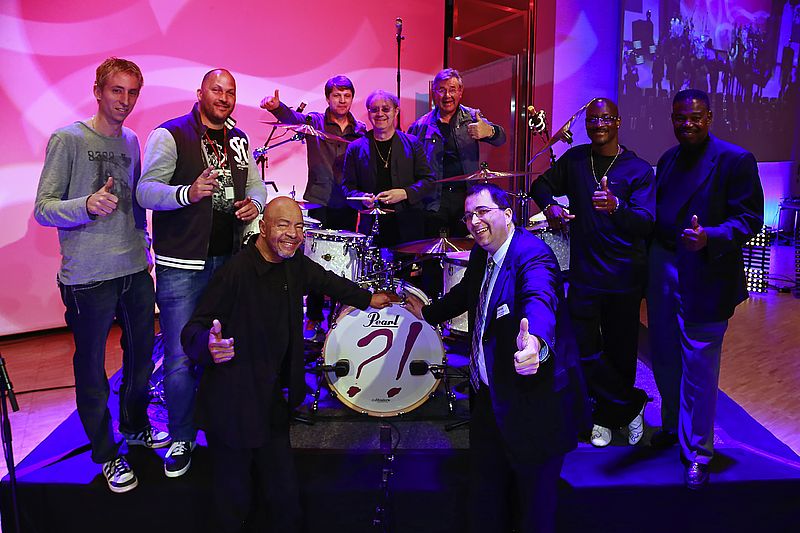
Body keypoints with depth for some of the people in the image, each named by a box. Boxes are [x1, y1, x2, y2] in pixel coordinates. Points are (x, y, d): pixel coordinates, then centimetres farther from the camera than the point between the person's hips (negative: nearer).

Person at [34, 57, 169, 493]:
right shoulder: (67, 139, -8)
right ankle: (106, 452, 24)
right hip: (89, 277, -6)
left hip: (136, 271, 6)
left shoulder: (130, 142, 11)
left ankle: (135, 426, 39)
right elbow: (43, 209, -12)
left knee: (141, 355, 17)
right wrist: (87, 205, -29)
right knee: (92, 368, 6)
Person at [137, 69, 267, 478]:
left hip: (230, 259, 6)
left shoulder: (239, 139, 13)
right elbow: (145, 190, -13)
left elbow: (256, 183, 20)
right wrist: (187, 193, -32)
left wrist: (254, 203, -4)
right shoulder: (170, 134, -6)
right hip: (181, 264, -5)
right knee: (181, 357, -2)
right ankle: (181, 439, 19)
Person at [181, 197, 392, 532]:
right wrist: (210, 345, -43)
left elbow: (324, 280, 24)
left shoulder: (295, 265, 4)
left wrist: (368, 299, 33)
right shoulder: (236, 272, -20)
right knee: (235, 500, 6)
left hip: (272, 402, 7)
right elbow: (193, 330, -21)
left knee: (285, 497, 11)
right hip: (232, 408, -6)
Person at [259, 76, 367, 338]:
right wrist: (276, 106, -40)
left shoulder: (360, 130, 10)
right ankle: (314, 318, 11)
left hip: (348, 205, 2)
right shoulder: (314, 122, 2)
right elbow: (293, 117, -18)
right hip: (319, 203, -2)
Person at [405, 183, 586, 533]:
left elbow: (540, 298, -43)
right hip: (489, 396, 8)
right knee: (484, 501, 21)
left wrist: (534, 341, -64)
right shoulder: (481, 255, 5)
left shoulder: (533, 255, -22)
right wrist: (428, 313, 36)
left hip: (532, 402, -8)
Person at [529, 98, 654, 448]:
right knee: (584, 353, -1)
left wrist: (616, 207, -38)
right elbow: (543, 184, 21)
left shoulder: (639, 169, -5)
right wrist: (549, 206, -2)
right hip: (584, 274, 2)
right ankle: (632, 405, 21)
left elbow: (646, 223, -17)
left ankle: (607, 414, 34)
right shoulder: (574, 159, 6)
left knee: (619, 354, 9)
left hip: (624, 278, -2)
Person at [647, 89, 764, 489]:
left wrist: (709, 238, -29)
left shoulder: (735, 160, -9)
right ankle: (672, 426, 39)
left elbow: (750, 219, -12)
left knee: (699, 368, 1)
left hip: (704, 279, -6)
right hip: (662, 272, 7)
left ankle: (697, 452, 18)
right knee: (664, 358, 18)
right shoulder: (668, 159, 11)